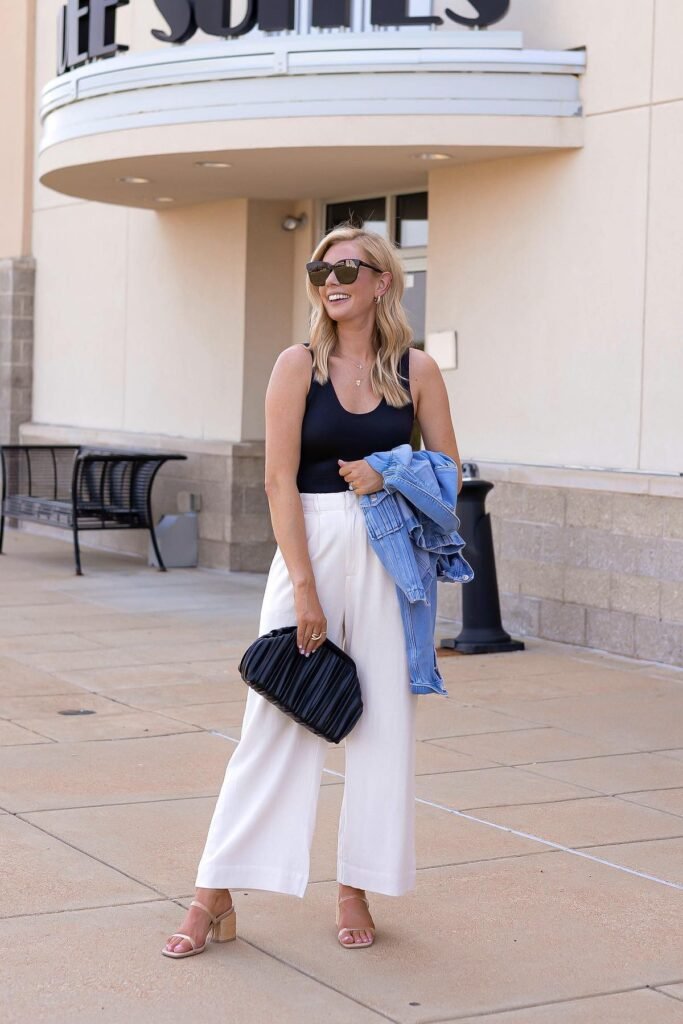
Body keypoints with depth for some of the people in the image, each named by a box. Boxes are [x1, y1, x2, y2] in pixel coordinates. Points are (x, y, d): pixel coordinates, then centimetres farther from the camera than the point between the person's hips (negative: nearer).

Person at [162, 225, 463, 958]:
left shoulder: (416, 369, 4)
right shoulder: (300, 364, -2)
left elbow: (448, 471, 9)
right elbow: (280, 480, -7)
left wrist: (388, 475, -11)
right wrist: (304, 587, -14)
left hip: (391, 558, 2)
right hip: (310, 548, -2)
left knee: (383, 723, 5)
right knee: (274, 720, -1)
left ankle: (356, 889, 19)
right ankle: (214, 897, 6)